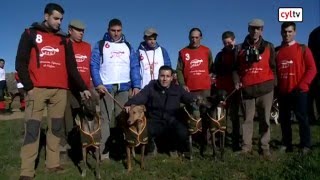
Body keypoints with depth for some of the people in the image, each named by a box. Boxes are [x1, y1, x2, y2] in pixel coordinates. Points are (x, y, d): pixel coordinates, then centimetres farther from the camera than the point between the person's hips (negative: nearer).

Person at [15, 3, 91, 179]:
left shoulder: (64, 40, 16)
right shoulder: (30, 34, 7)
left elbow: (71, 67, 13)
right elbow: (20, 63, 1)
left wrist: (83, 88, 7)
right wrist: (28, 87, -8)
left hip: (60, 90, 4)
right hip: (37, 89, -3)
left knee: (56, 128, 6)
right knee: (32, 128, -6)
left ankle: (53, 163, 16)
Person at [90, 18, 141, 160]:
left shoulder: (128, 46, 17)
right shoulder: (100, 45, 9)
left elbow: (135, 67, 11)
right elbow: (94, 65, 0)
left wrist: (136, 86, 0)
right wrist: (98, 84, -13)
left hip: (124, 88, 3)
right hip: (106, 87, -2)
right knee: (105, 119, -6)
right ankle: (103, 151, -3)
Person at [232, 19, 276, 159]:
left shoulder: (268, 47, 9)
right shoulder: (241, 48, 11)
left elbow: (273, 67, 8)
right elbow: (236, 68, 12)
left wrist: (274, 83, 1)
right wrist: (236, 81, -2)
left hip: (265, 88, 0)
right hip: (247, 89, 1)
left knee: (265, 119, 5)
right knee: (247, 119, 5)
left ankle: (265, 147, 13)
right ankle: (246, 146, 12)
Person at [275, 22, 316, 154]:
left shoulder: (303, 49, 1)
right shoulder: (277, 51, 10)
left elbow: (312, 69, -5)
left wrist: (302, 85, -13)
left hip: (299, 92, -4)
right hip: (282, 92, 4)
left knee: (302, 118, 3)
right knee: (284, 119, 10)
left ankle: (305, 145, 14)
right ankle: (286, 144, 21)